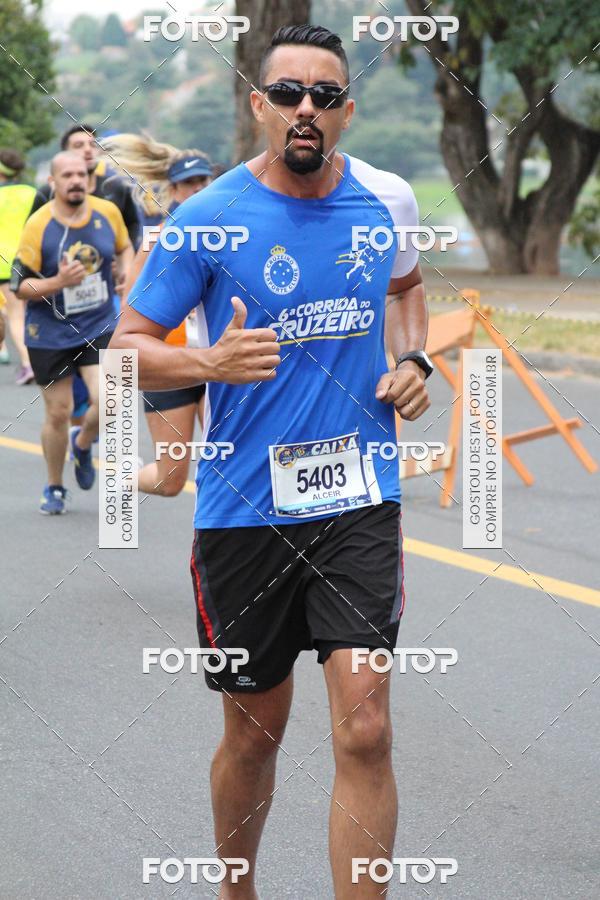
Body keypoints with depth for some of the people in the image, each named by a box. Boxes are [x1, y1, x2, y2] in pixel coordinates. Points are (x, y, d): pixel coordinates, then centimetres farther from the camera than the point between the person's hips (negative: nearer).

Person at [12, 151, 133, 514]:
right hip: (50, 334, -2)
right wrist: (59, 282, -25)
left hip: (100, 327, 2)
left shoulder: (108, 212, -4)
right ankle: (55, 488, 28)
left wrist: (128, 269, -2)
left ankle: (82, 444, 20)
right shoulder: (38, 226, -13)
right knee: (58, 413, 5)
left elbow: (125, 247, 18)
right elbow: (20, 286, -10)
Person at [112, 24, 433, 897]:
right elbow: (127, 348, -3)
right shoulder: (208, 217, -8)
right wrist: (210, 363, -23)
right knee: (255, 732, 11)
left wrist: (412, 359, 6)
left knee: (365, 730, -11)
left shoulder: (388, 200, 3)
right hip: (244, 507, -2)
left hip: (358, 500, 2)